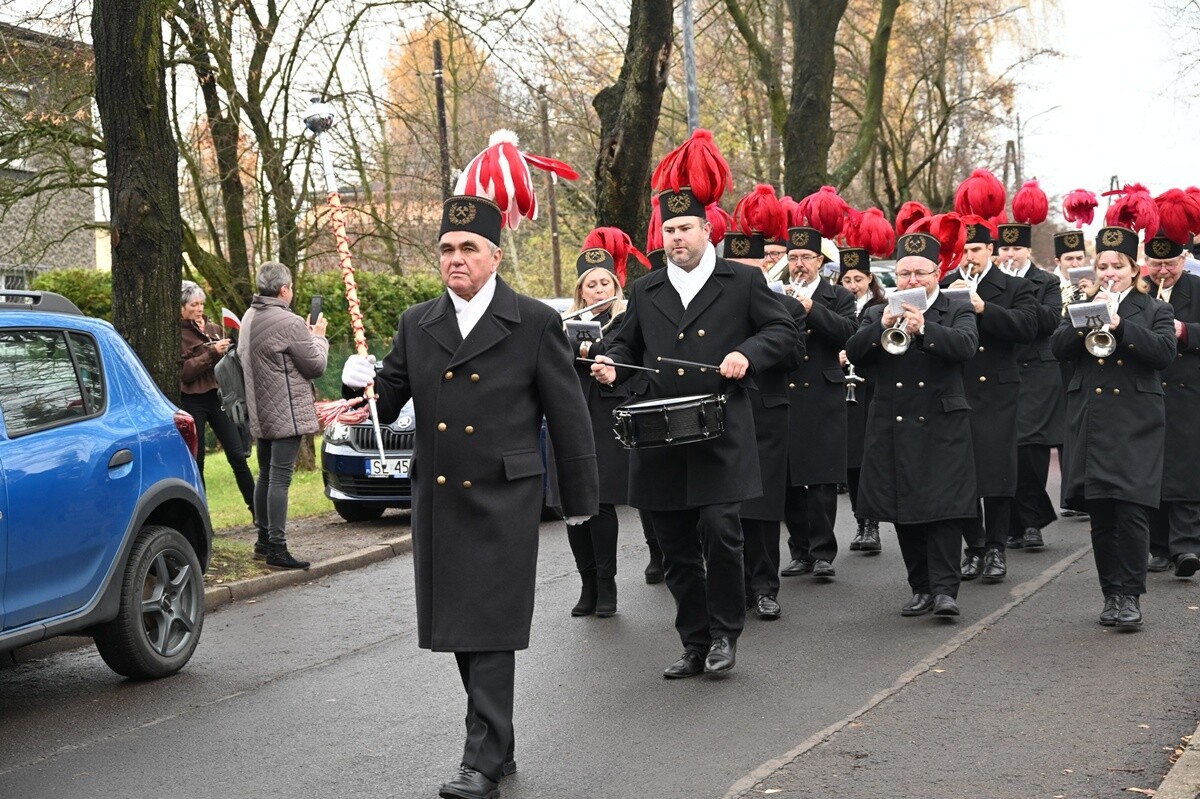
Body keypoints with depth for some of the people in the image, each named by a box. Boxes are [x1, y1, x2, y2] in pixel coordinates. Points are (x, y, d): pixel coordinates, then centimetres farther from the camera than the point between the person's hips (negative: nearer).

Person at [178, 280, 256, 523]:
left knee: (238, 456, -3)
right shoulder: (177, 334, -3)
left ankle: (257, 511, -2)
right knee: (196, 462, 2)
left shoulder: (213, 329, 14)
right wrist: (212, 353, -18)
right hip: (192, 402, -4)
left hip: (218, 397, 4)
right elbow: (184, 371, -12)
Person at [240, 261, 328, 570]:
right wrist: (318, 337, 9)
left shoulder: (250, 318, 10)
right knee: (280, 478, -9)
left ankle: (263, 536, 26)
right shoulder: (290, 323, -17)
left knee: (266, 474, 17)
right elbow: (316, 365, -11)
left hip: (261, 413, 9)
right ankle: (277, 548, -9)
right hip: (286, 413, -9)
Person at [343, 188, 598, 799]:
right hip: (437, 500, 5)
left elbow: (567, 415, 0)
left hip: (503, 499, -5)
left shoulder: (535, 323, -3)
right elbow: (389, 403, 12)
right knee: (458, 629, 11)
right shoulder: (417, 325, 10)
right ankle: (497, 744, 24)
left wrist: (579, 498, 2)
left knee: (490, 631, -7)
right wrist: (361, 383, -11)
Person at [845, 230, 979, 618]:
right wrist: (882, 327, -19)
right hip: (893, 427, 3)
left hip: (942, 426, -3)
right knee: (903, 511, 5)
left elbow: (965, 345, -16)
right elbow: (853, 352, -3)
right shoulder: (878, 314, 12)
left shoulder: (957, 312, 5)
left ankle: (945, 588, -9)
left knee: (944, 507, -10)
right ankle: (921, 587, 14)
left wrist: (923, 328, -30)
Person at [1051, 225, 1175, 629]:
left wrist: (1120, 325, -18)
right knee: (1100, 516, 5)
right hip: (1090, 424, 3)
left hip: (1135, 426, -3)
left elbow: (1164, 351, -9)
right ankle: (1112, 594, 13)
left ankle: (1130, 596, -4)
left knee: (1131, 512, -11)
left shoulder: (1154, 310, 9)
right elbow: (1058, 347, 0)